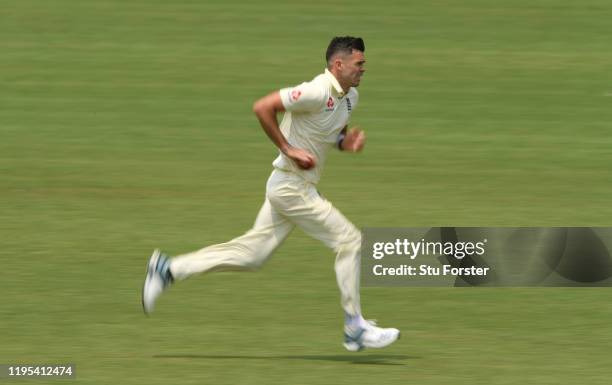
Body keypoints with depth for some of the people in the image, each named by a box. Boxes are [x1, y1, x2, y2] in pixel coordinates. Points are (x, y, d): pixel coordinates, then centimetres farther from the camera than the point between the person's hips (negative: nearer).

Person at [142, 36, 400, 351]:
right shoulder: (318, 92, -21)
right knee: (349, 240, -6)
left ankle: (168, 269, 16)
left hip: (299, 186, 9)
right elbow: (262, 107, -24)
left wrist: (346, 142, 3)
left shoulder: (349, 97, 9)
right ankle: (355, 329, 2)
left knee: (252, 253, 11)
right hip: (291, 185, -9)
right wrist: (288, 149, -21)